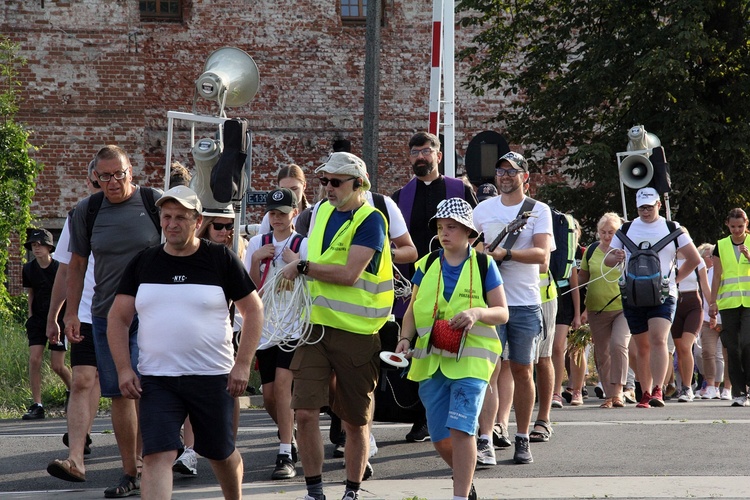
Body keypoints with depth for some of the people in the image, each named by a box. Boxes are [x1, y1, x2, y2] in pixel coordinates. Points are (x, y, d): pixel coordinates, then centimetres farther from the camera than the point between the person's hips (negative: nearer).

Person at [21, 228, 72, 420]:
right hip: (38, 318, 4)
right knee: (34, 359, -11)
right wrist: (30, 317, 9)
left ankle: (72, 389, 30)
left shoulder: (59, 269, -11)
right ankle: (37, 406, -7)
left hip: (58, 318, -4)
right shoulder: (28, 269, 2)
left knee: (57, 365, -3)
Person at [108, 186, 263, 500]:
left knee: (222, 454, 12)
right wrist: (124, 368, -3)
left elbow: (253, 309, 4)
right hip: (156, 379, 1)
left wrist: (243, 364, -4)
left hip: (212, 377, -1)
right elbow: (118, 317, 9)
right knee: (157, 455, -14)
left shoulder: (221, 260, 0)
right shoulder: (143, 263, 6)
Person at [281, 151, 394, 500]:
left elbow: (349, 274, -20)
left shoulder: (370, 220, -10)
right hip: (316, 326, 5)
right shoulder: (322, 212, 12)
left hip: (356, 332, -5)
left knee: (355, 422, 6)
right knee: (305, 412, -7)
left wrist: (303, 267, -13)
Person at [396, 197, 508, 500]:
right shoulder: (427, 266, 11)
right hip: (431, 361, 4)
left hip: (471, 360, -4)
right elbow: (413, 311, 14)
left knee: (460, 428, -17)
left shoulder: (483, 265, 1)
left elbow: (502, 313, 1)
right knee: (440, 437, 7)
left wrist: (478, 312, -19)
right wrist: (406, 338, -5)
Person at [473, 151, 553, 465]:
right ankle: (485, 441, -16)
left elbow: (542, 254, -10)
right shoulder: (482, 210, 11)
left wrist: (505, 253, -22)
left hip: (526, 303, -1)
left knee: (522, 371, 5)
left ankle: (522, 440, 16)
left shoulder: (539, 211, 3)